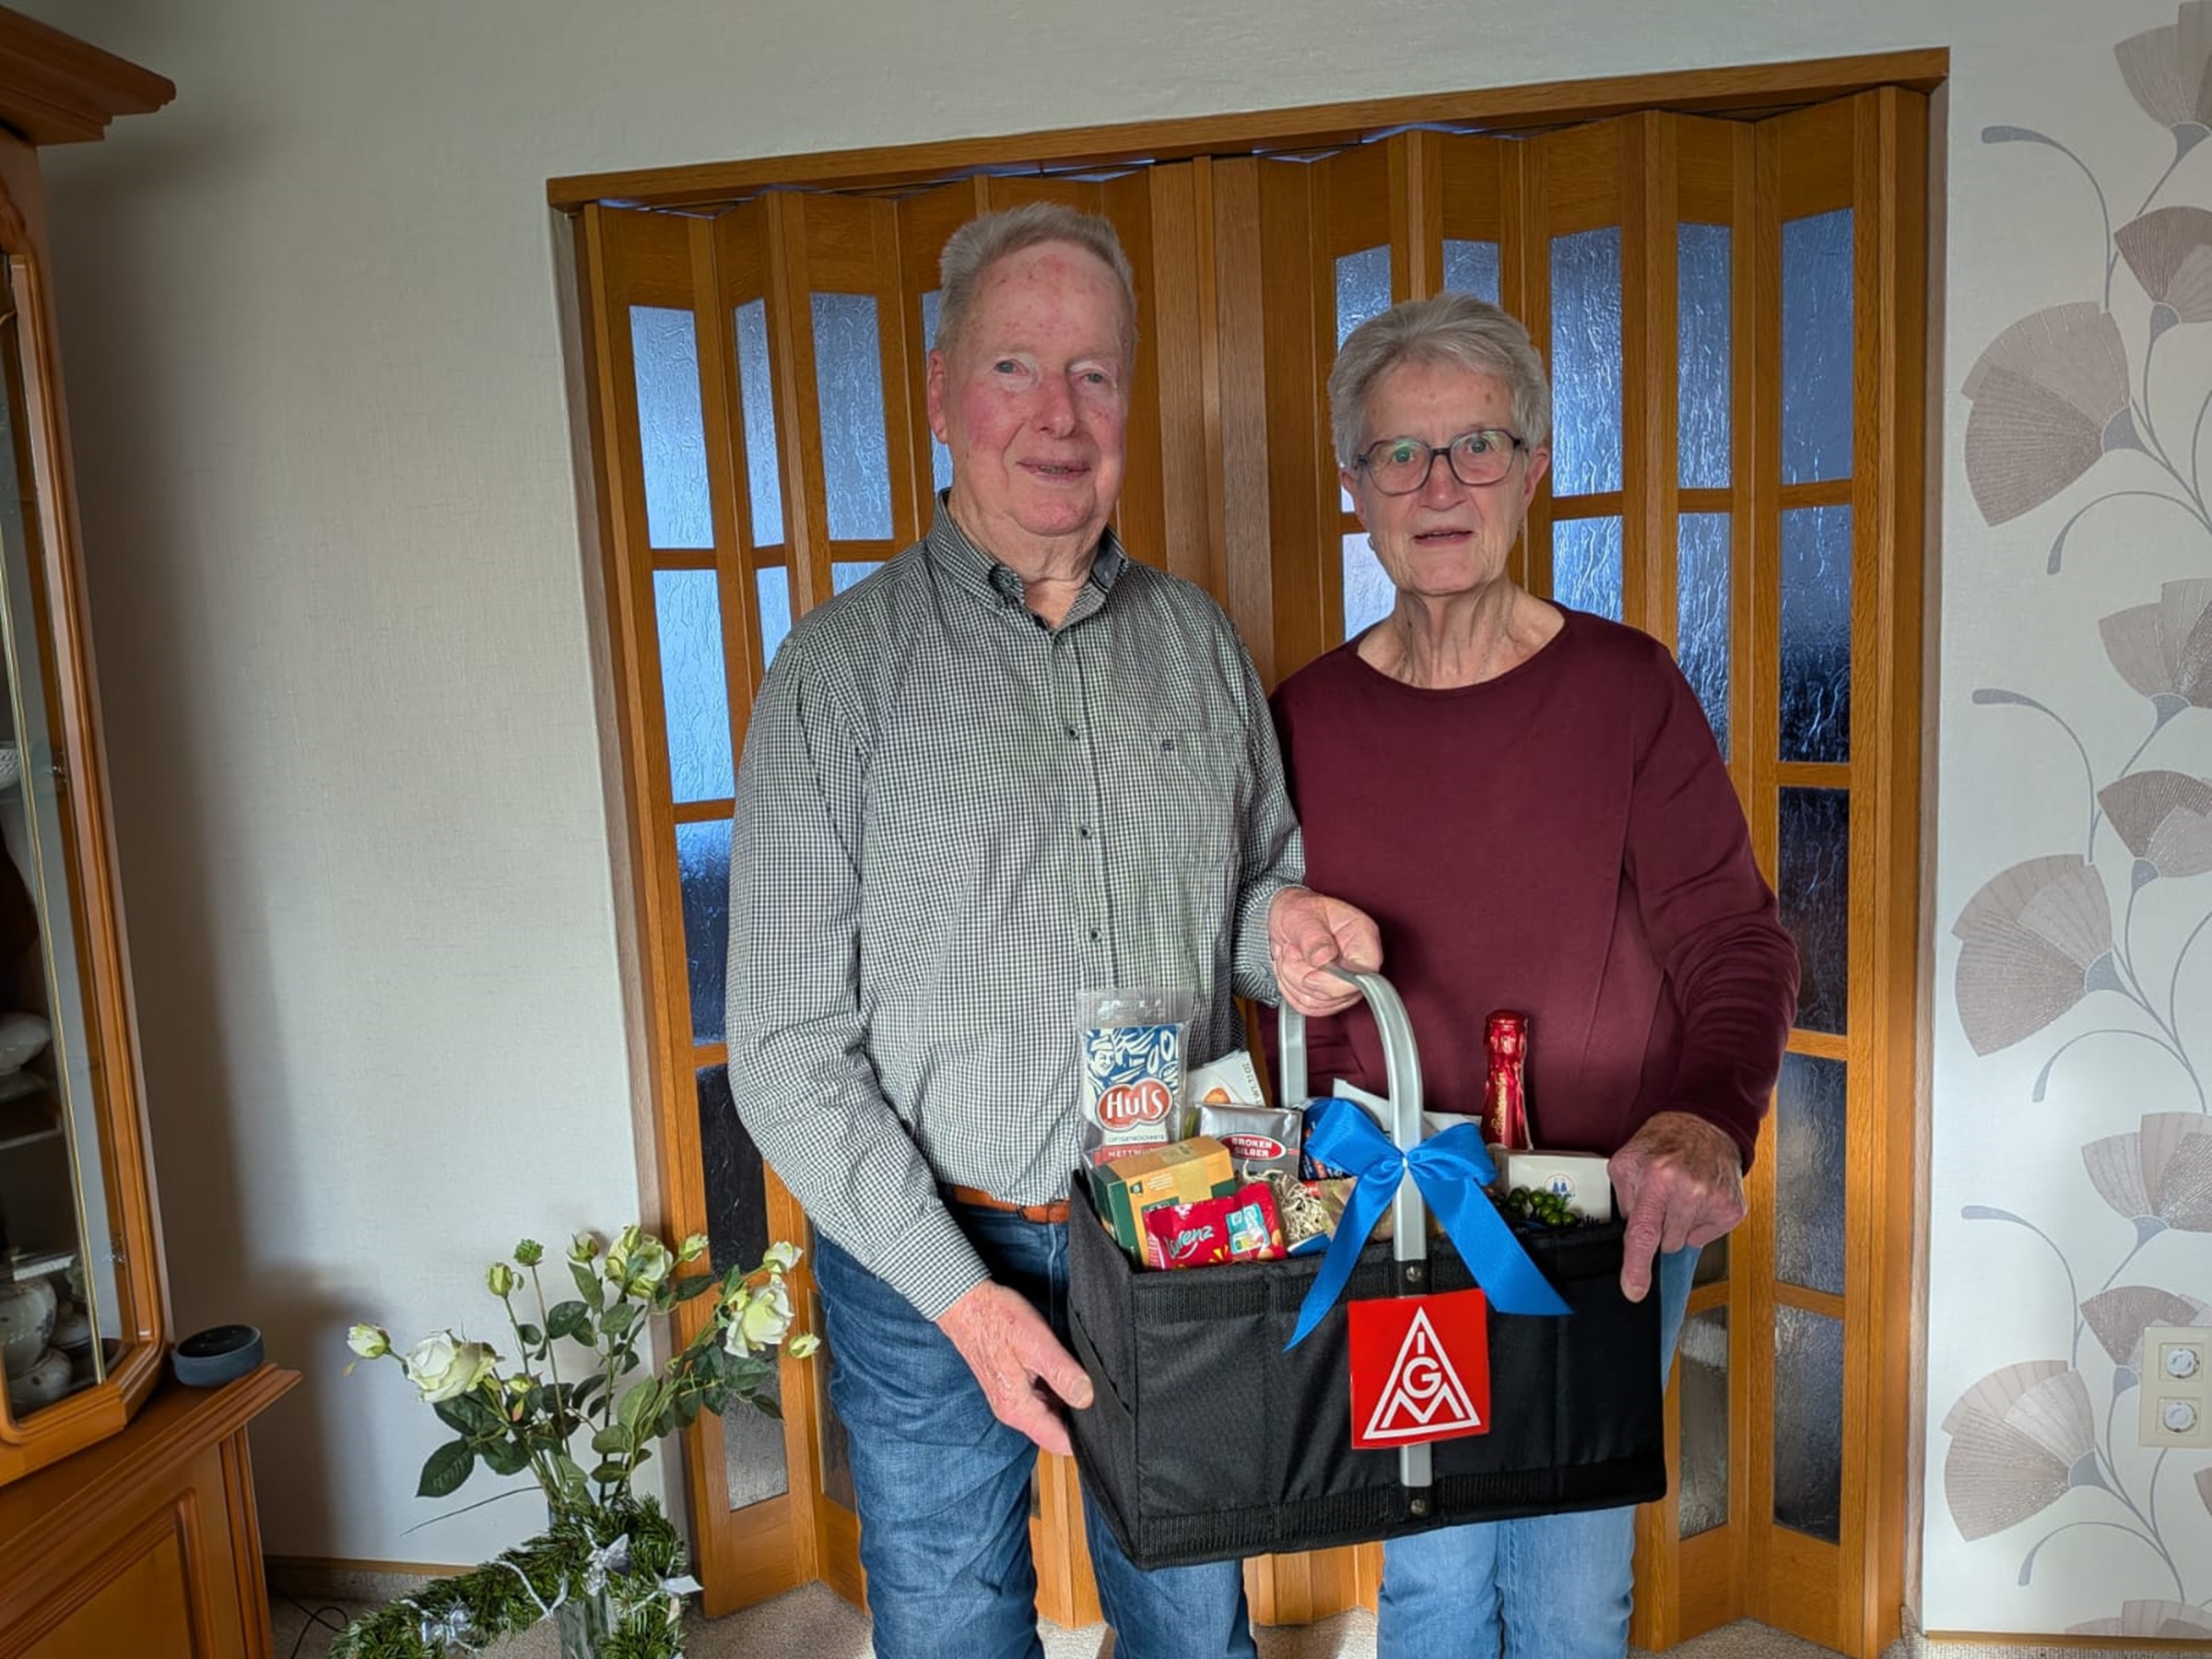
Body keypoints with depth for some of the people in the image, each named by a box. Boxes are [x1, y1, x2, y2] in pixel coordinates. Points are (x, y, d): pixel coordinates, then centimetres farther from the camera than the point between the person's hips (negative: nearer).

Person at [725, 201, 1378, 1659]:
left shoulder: (1199, 640, 3)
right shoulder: (842, 667, -9)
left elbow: (1260, 880, 14)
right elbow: (789, 1050, -10)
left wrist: (1286, 925, -11)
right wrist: (962, 1292, -16)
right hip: (929, 1266, -2)